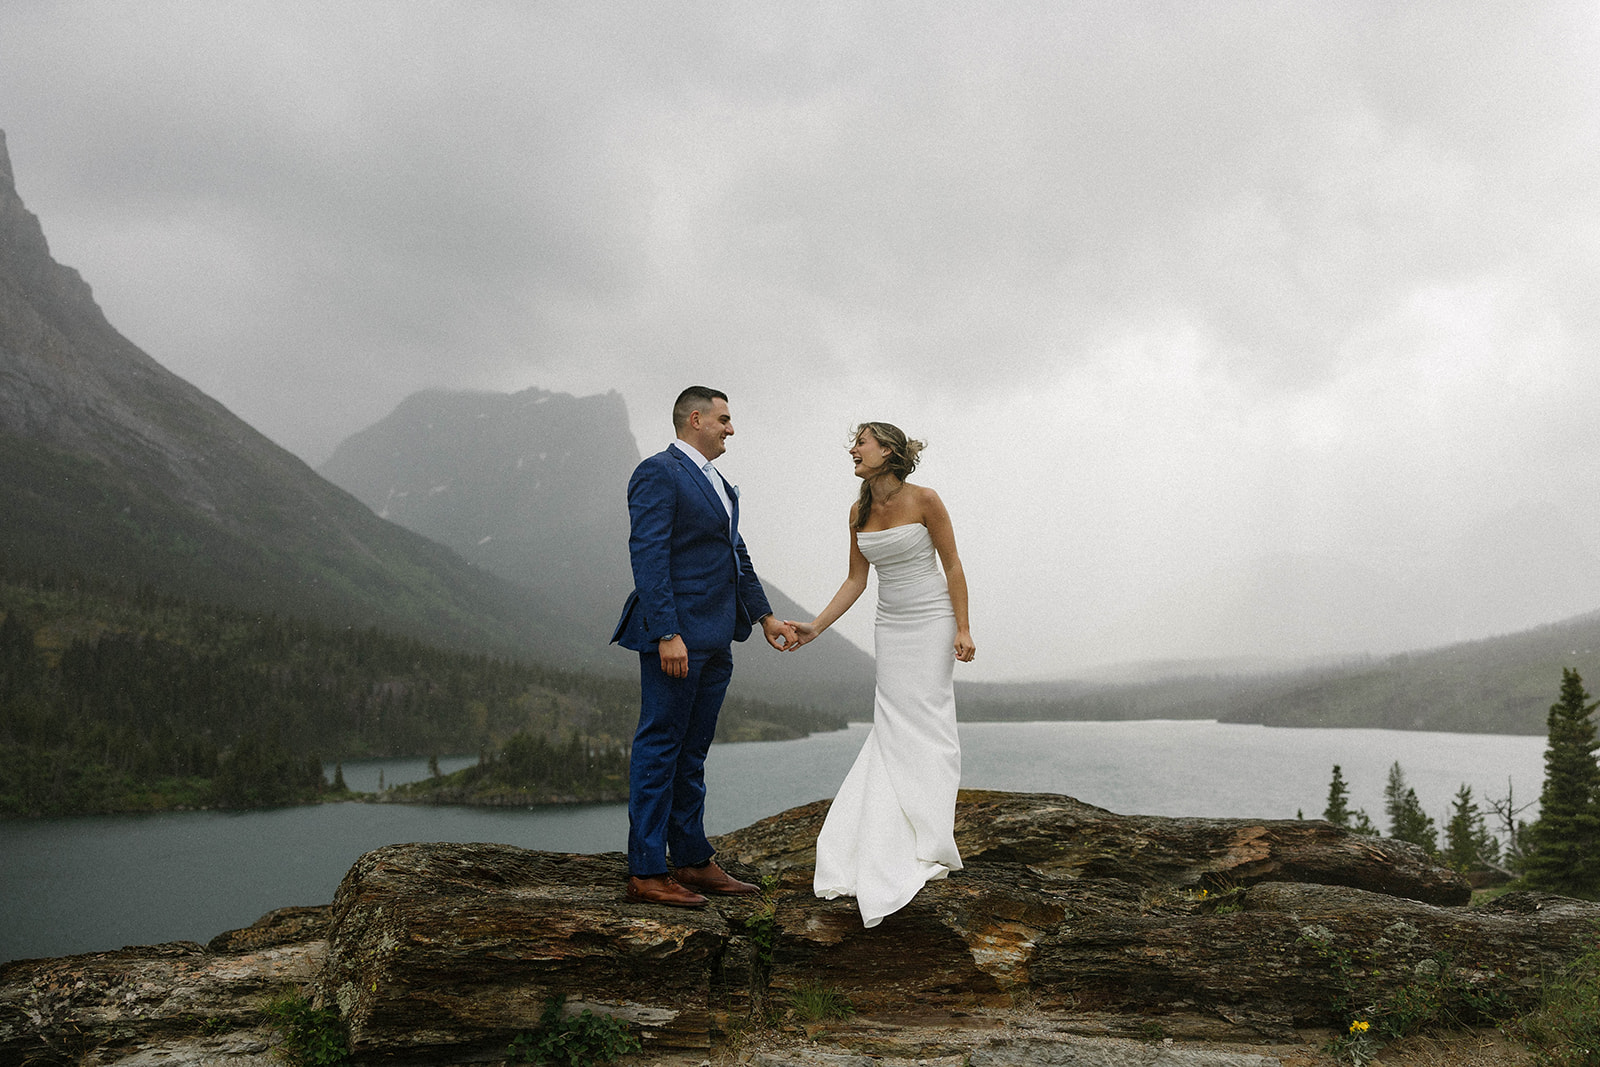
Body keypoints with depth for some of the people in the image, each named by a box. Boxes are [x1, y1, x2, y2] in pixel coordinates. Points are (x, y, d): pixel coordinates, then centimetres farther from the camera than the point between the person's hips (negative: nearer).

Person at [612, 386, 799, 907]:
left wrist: (765, 617, 22)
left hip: (714, 639, 9)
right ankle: (646, 872, 1)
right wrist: (667, 635, -23)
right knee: (659, 747, -4)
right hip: (676, 636, -9)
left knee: (692, 751, 13)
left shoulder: (716, 483, 20)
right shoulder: (658, 473, -9)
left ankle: (692, 860, 21)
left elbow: (736, 554, 26)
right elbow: (648, 557, -17)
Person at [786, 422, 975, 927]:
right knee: (894, 729, 3)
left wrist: (963, 629, -13)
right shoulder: (859, 512, 4)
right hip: (891, 629, 5)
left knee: (925, 727, -3)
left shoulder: (924, 500, -11)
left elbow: (952, 566, -8)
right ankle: (895, 847, 8)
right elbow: (855, 580, 8)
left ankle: (931, 845, 6)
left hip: (932, 623, -5)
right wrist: (815, 626, 1)